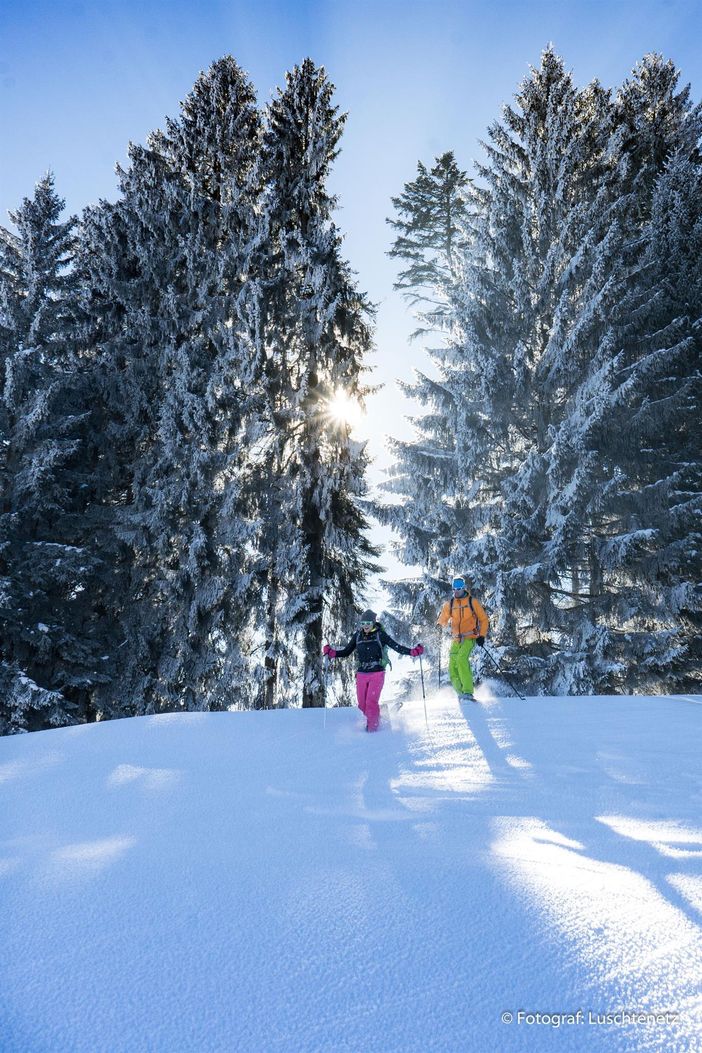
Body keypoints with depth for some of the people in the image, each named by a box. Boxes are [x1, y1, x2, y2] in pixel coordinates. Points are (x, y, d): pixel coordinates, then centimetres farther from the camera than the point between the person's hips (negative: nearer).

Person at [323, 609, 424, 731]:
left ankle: (372, 727, 5)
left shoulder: (380, 634, -4)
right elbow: (346, 652, 13)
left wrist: (412, 651, -20)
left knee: (371, 702, -12)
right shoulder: (357, 635, 7)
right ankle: (374, 720, 29)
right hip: (361, 674, 4)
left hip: (377, 673, -4)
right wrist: (332, 652, -2)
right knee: (362, 704, 4)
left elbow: (397, 647, -7)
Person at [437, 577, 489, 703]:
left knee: (461, 659, -27)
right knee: (453, 668, -4)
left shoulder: (472, 601, 0)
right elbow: (442, 621, 23)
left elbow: (484, 620, 4)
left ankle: (468, 692, -26)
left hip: (470, 637, -5)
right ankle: (461, 694, 9)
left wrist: (482, 636, -6)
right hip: (456, 639, 5)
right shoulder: (449, 604, 9)